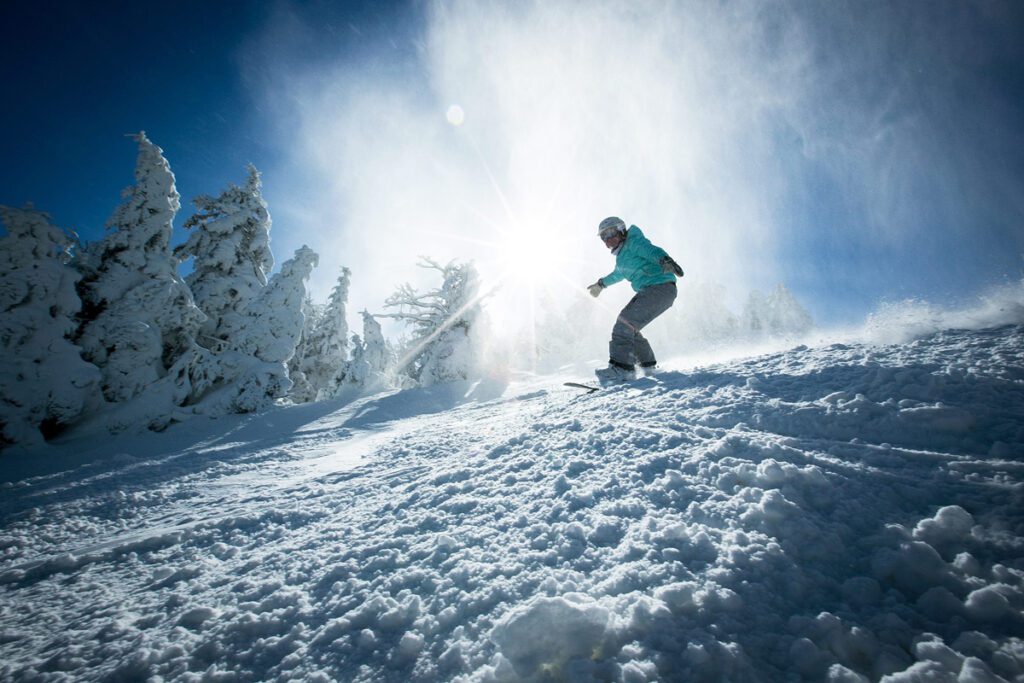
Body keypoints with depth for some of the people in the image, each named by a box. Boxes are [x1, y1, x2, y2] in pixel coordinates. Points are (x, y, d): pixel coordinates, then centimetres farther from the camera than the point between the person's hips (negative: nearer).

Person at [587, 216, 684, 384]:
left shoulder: (634, 243, -9)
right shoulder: (622, 253, 20)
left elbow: (652, 251, -29)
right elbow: (619, 273, 41)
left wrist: (665, 260, -51)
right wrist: (602, 283, 55)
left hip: (661, 289, -10)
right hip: (646, 291, 10)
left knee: (626, 323, -19)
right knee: (628, 325, 13)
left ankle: (621, 367, -22)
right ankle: (648, 363, 25)